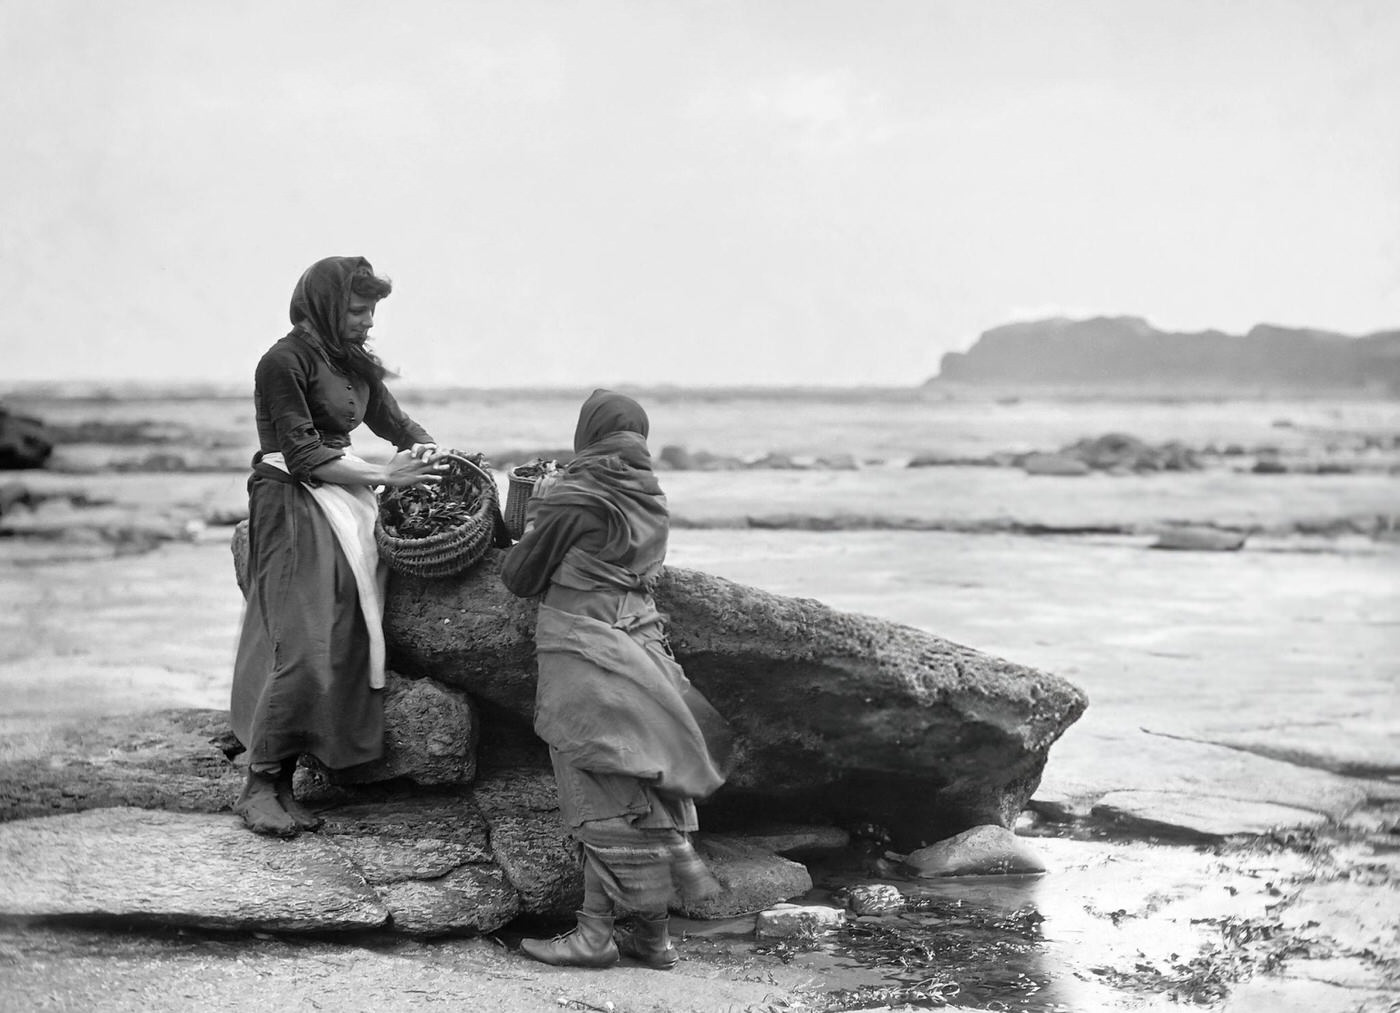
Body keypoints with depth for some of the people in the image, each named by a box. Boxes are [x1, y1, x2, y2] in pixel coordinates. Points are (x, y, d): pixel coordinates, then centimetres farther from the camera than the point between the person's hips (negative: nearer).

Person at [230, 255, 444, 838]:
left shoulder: (355, 364, 14)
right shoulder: (285, 362, -10)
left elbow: (395, 423, 22)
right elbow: (303, 453, -14)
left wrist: (423, 451, 0)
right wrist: (384, 475, -17)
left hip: (343, 501, 8)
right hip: (291, 504, -8)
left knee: (344, 643, -3)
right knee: (302, 646, -14)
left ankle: (283, 783, 0)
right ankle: (259, 786, -5)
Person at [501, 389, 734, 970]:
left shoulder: (572, 501, -11)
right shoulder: (652, 503, 7)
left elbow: (518, 579, -3)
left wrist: (534, 517, 15)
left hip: (583, 655, -6)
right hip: (641, 652, 6)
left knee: (602, 798, -2)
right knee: (647, 797, 9)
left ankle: (594, 934, 4)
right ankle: (654, 933, 15)